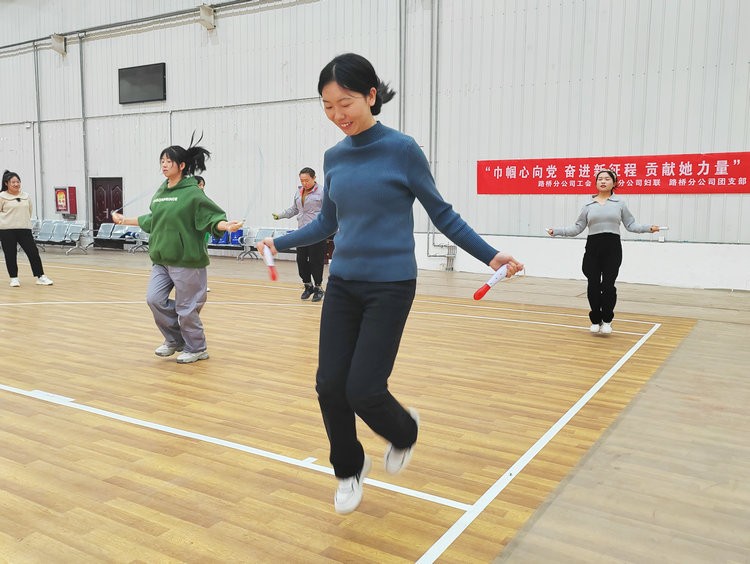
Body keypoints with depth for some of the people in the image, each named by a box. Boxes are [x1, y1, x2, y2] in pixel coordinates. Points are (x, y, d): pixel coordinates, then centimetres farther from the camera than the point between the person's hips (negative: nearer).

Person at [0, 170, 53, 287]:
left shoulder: (26, 196, 8)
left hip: (24, 229, 3)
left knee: (33, 252, -2)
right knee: (10, 255, 3)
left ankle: (40, 277, 4)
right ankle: (14, 278, 15)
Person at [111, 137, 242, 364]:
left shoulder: (192, 192, -11)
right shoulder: (160, 192, 11)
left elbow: (213, 218, -15)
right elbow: (151, 219, 25)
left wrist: (227, 226, -35)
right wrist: (124, 220, 33)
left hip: (186, 260, -7)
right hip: (161, 259, 7)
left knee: (186, 307, 1)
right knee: (155, 299, 0)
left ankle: (196, 349, 21)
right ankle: (175, 340, 22)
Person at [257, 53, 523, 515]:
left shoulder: (401, 150, -8)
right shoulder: (334, 157, 7)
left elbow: (442, 213, -2)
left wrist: (491, 255, -9)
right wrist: (280, 242, 13)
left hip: (389, 286, -5)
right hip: (343, 285, 5)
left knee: (363, 390, -7)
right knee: (330, 387, 2)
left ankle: (405, 431, 29)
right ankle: (350, 469, 28)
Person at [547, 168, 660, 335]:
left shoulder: (619, 204, 8)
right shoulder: (588, 205, 10)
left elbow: (631, 224, 8)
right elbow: (577, 228, 9)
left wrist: (648, 228, -5)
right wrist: (557, 231, 1)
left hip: (612, 248, -1)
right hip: (593, 248, 1)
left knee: (608, 285, -5)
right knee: (593, 285, 1)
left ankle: (607, 320, 13)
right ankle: (595, 320, 17)